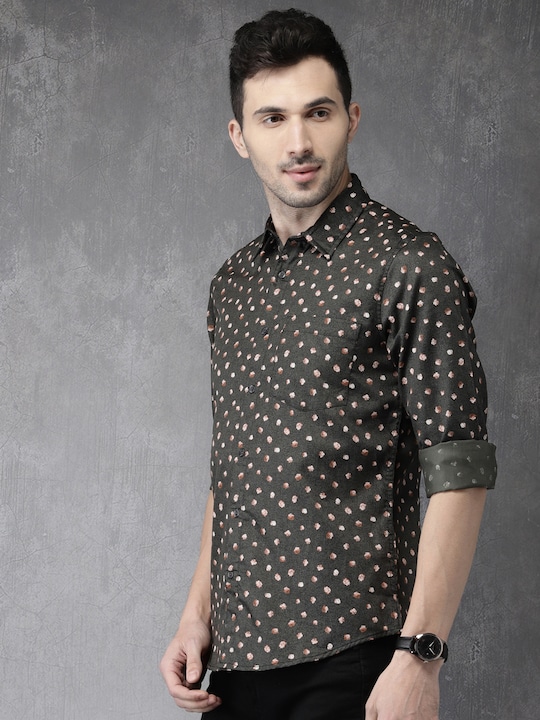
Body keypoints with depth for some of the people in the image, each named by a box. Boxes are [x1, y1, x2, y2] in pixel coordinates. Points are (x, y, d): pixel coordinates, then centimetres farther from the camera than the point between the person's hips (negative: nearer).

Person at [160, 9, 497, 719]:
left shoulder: (410, 265, -8)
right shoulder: (233, 283, 11)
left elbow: (458, 477, -13)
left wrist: (420, 657, -18)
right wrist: (198, 613, 9)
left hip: (349, 660, -6)